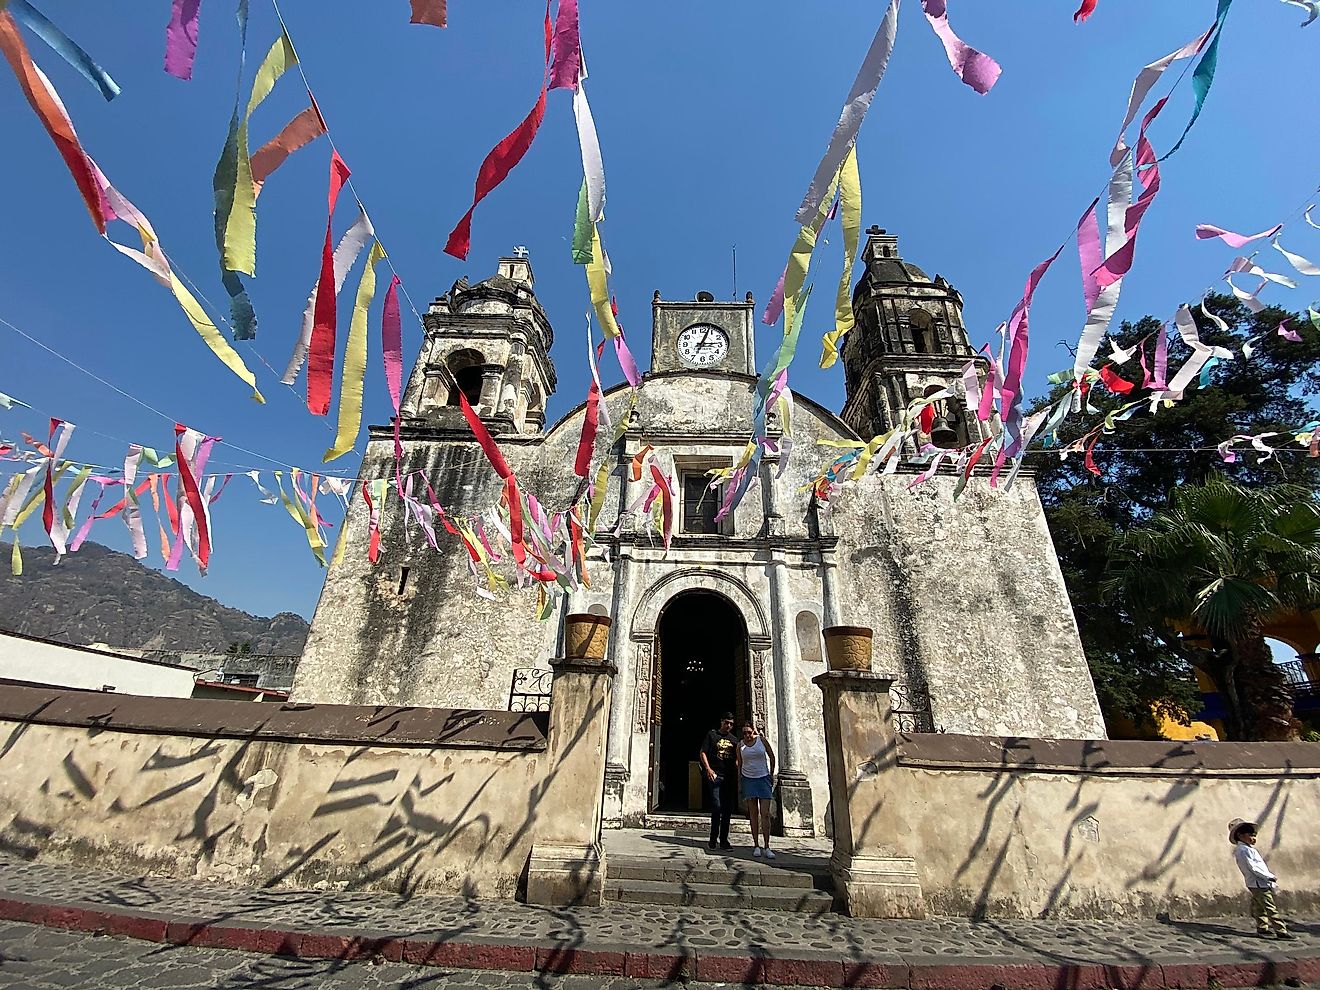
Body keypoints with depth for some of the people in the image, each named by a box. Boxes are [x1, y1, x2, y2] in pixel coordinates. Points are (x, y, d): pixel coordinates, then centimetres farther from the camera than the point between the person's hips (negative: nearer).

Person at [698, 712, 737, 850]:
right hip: (716, 775, -5)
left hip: (730, 777, 5)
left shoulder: (734, 739, 15)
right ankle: (713, 839, 5)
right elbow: (702, 753, 0)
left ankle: (724, 839, 16)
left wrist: (737, 776, 7)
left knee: (728, 809, 6)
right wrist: (708, 769, -12)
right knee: (717, 806, -11)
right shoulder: (712, 734, 3)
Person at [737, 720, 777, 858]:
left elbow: (772, 757, 8)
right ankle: (756, 846, 10)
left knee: (765, 814, -7)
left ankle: (767, 847, -2)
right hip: (748, 780, 1)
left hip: (763, 779, -1)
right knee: (753, 814, 3)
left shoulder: (761, 740, -4)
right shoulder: (740, 745, 1)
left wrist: (771, 775, 11)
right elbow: (739, 764, 8)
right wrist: (739, 782, 4)